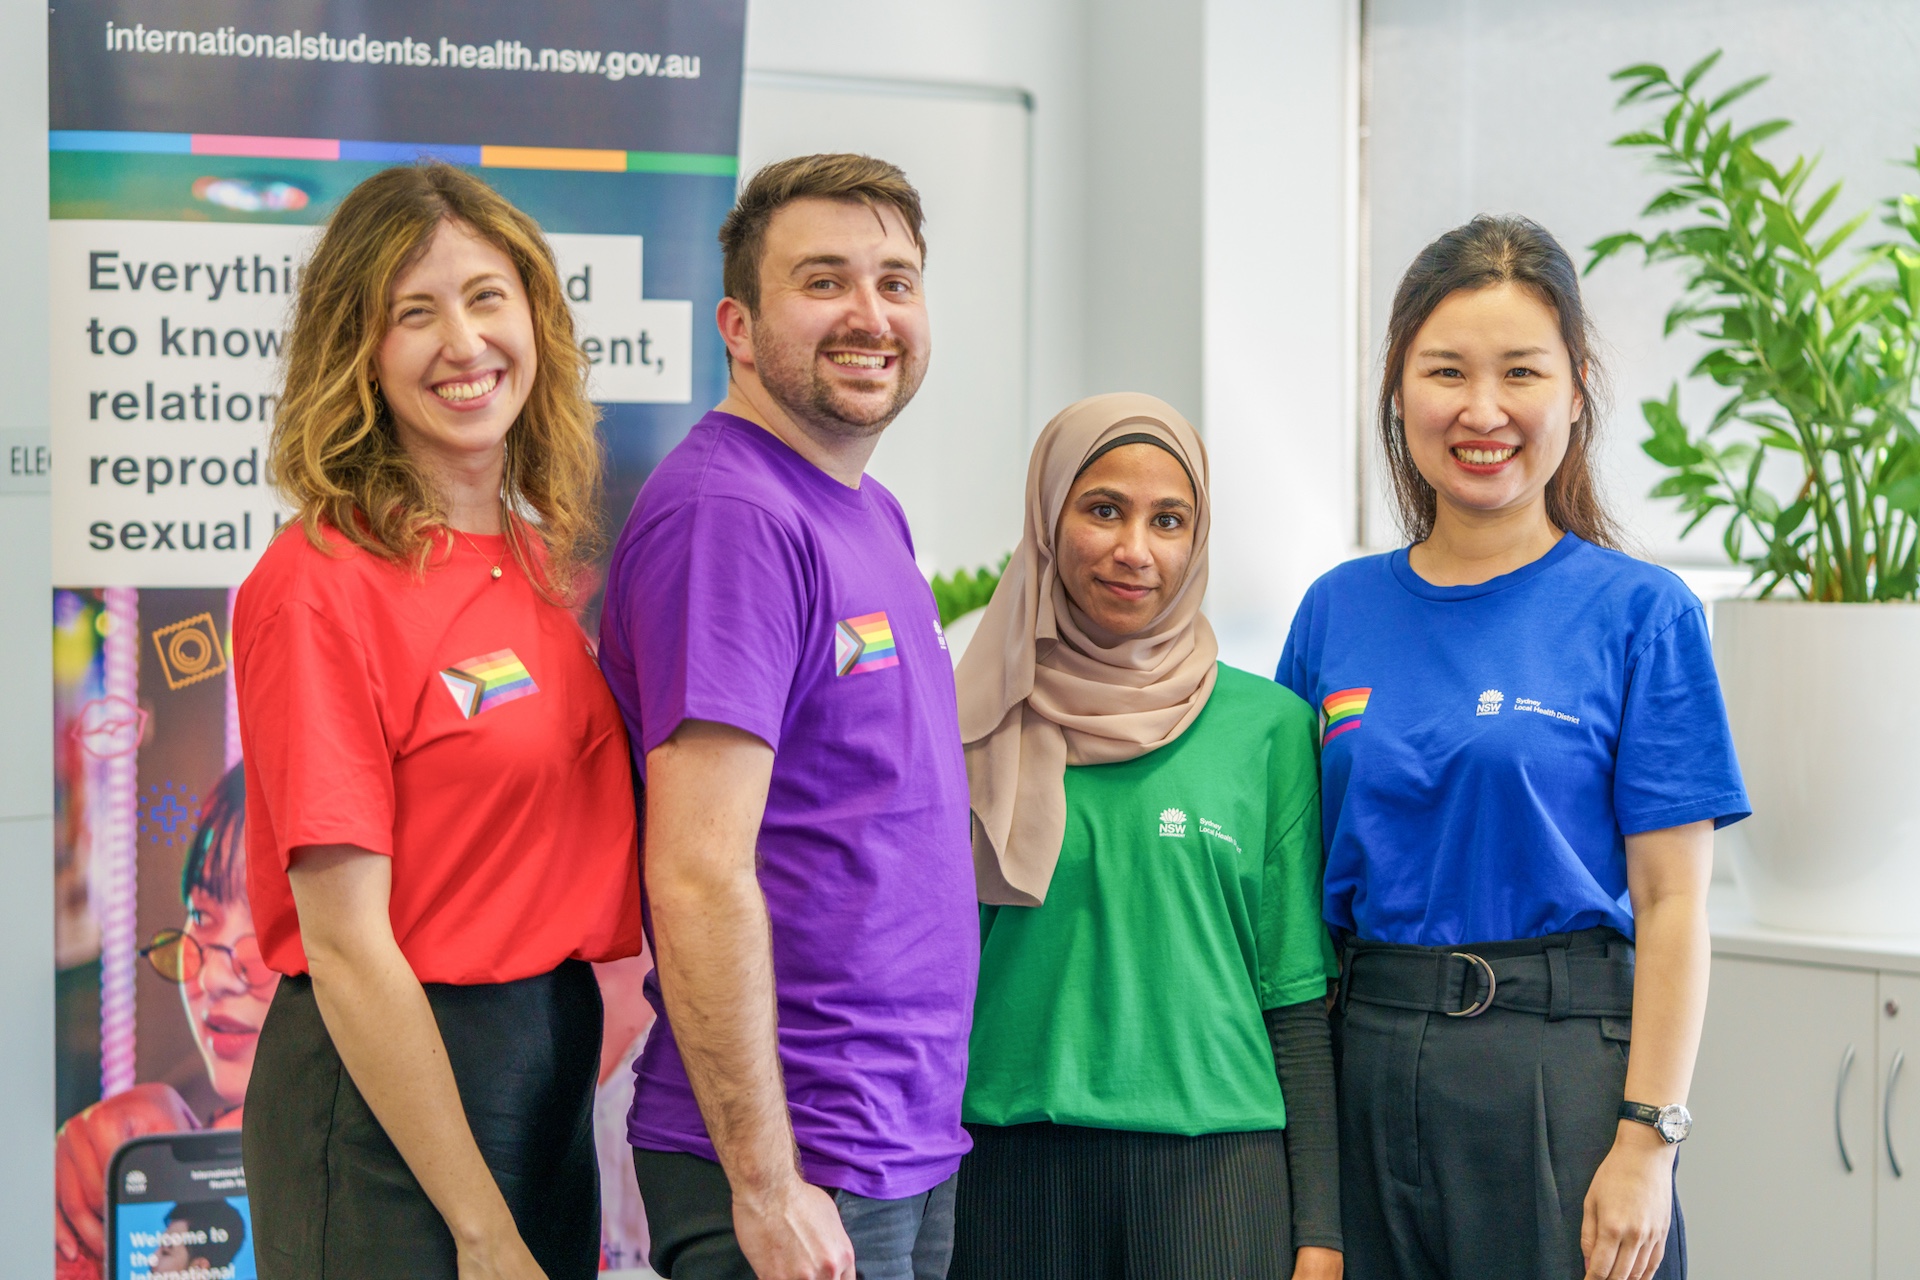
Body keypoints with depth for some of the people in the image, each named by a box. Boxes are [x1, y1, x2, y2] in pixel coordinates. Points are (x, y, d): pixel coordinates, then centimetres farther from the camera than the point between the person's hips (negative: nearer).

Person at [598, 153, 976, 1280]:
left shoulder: (873, 514, 13)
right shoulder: (728, 513, -16)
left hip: (915, 1140, 9)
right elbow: (700, 874, -21)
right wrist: (764, 1187, -21)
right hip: (802, 1166, -9)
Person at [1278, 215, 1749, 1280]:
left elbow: (1670, 908, -5)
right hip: (1368, 1065, 3)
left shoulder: (1639, 612, -3)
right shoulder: (1337, 611, 8)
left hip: (1562, 1064, -3)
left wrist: (1649, 1140, -12)